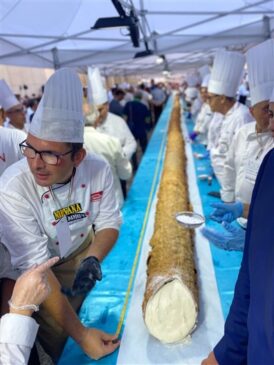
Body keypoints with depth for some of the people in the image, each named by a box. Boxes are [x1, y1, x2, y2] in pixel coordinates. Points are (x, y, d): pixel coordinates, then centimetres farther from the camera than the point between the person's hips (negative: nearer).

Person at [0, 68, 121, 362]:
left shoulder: (98, 170, -21)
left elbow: (109, 223, -8)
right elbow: (36, 268, -33)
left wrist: (93, 258, -28)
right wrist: (80, 333, -34)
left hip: (82, 254, 4)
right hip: (31, 271, -3)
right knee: (52, 343, -3)